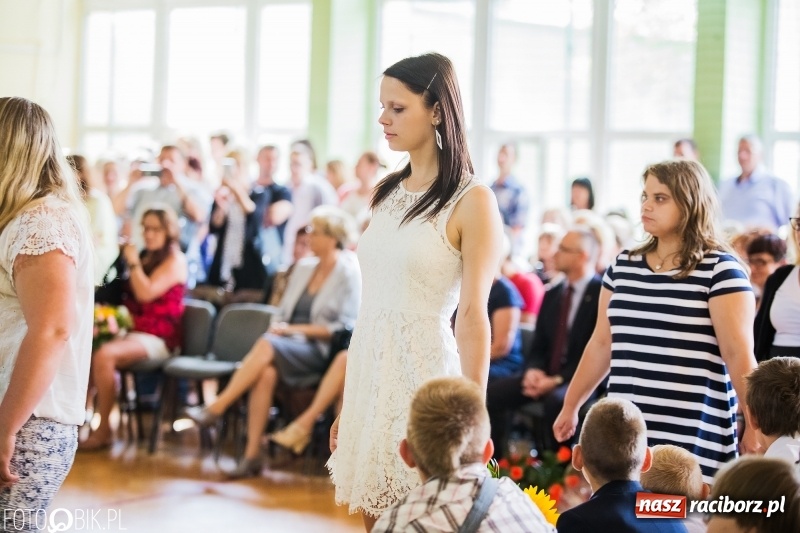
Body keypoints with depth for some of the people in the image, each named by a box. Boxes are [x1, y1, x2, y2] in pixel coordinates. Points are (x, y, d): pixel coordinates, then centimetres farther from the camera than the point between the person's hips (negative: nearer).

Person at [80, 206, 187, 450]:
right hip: (133, 331, 8)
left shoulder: (175, 260, -5)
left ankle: (103, 430, -25)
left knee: (103, 355, -31)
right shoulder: (145, 257, 18)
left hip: (158, 338, -8)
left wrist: (133, 262, -8)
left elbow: (146, 293, -19)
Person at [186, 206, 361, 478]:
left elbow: (344, 328, -10)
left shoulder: (348, 275, -3)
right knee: (267, 372, -30)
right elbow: (282, 312, 19)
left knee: (267, 345, -33)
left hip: (318, 351, -5)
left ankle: (216, 408, -31)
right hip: (286, 346, 5)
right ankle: (252, 454, -33)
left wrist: (296, 329, -14)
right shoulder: (303, 268, 17)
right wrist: (277, 327, -4)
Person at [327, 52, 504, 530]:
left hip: (423, 371, -6)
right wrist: (346, 403, 13)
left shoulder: (471, 201, -9)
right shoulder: (388, 193, 11)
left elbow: (473, 317, -13)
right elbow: (374, 303, 13)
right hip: (370, 371, 7)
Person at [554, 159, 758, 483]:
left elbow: (739, 354, -9)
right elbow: (602, 344, 20)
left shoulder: (719, 270, -5)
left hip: (691, 435, -5)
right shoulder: (622, 266, 12)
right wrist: (570, 406, 23)